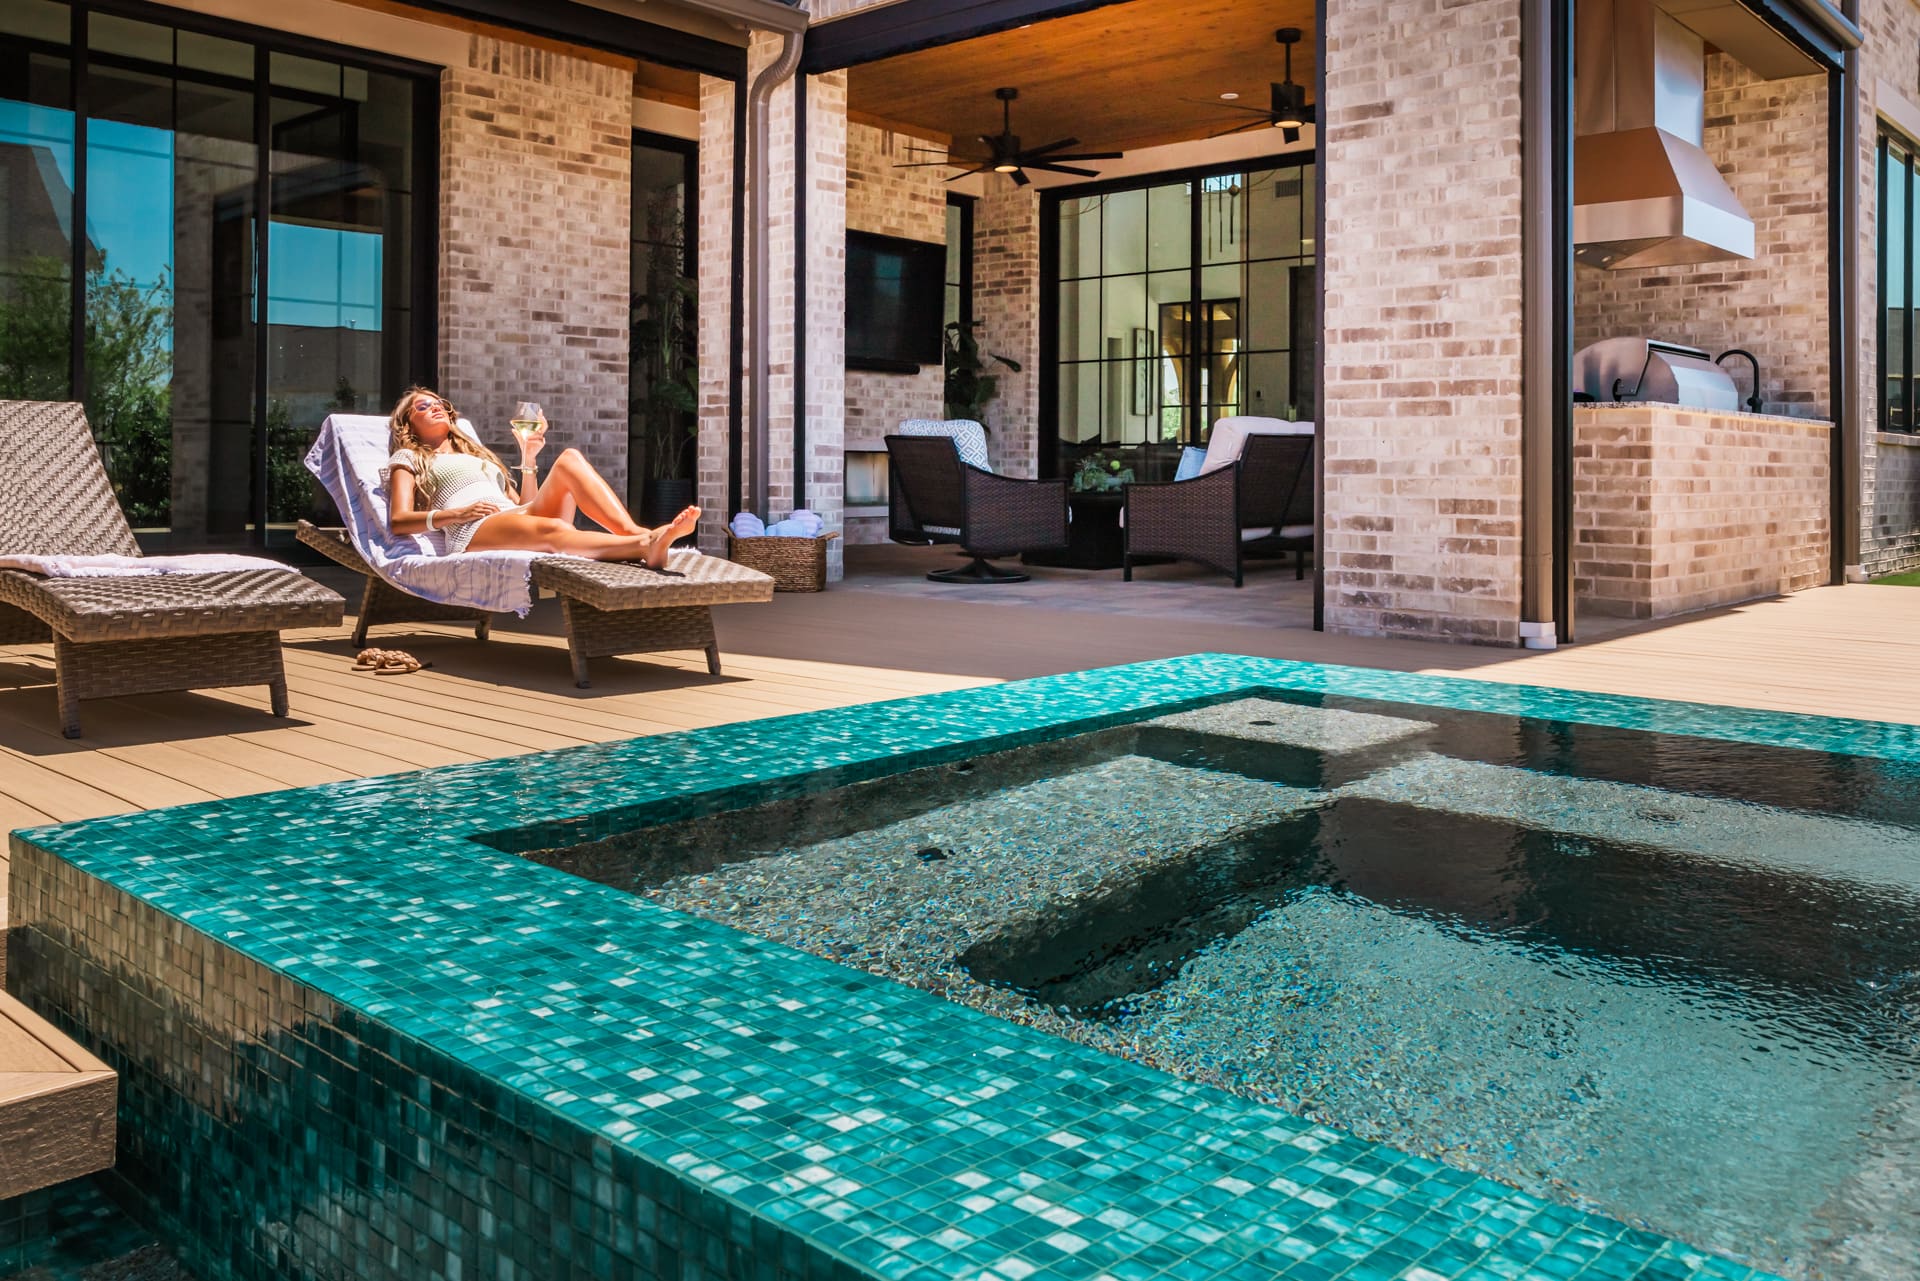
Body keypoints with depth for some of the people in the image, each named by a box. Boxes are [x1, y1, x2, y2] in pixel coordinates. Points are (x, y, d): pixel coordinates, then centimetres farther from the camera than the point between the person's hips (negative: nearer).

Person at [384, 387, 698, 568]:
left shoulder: (478, 455, 40)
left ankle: (635, 532, -40)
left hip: (517, 520, 6)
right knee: (552, 529, -38)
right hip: (473, 532, -6)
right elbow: (398, 521, 6)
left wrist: (528, 458, 16)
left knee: (569, 458, -18)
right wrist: (457, 513, -8)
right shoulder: (407, 459, 25)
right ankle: (644, 548, -64)